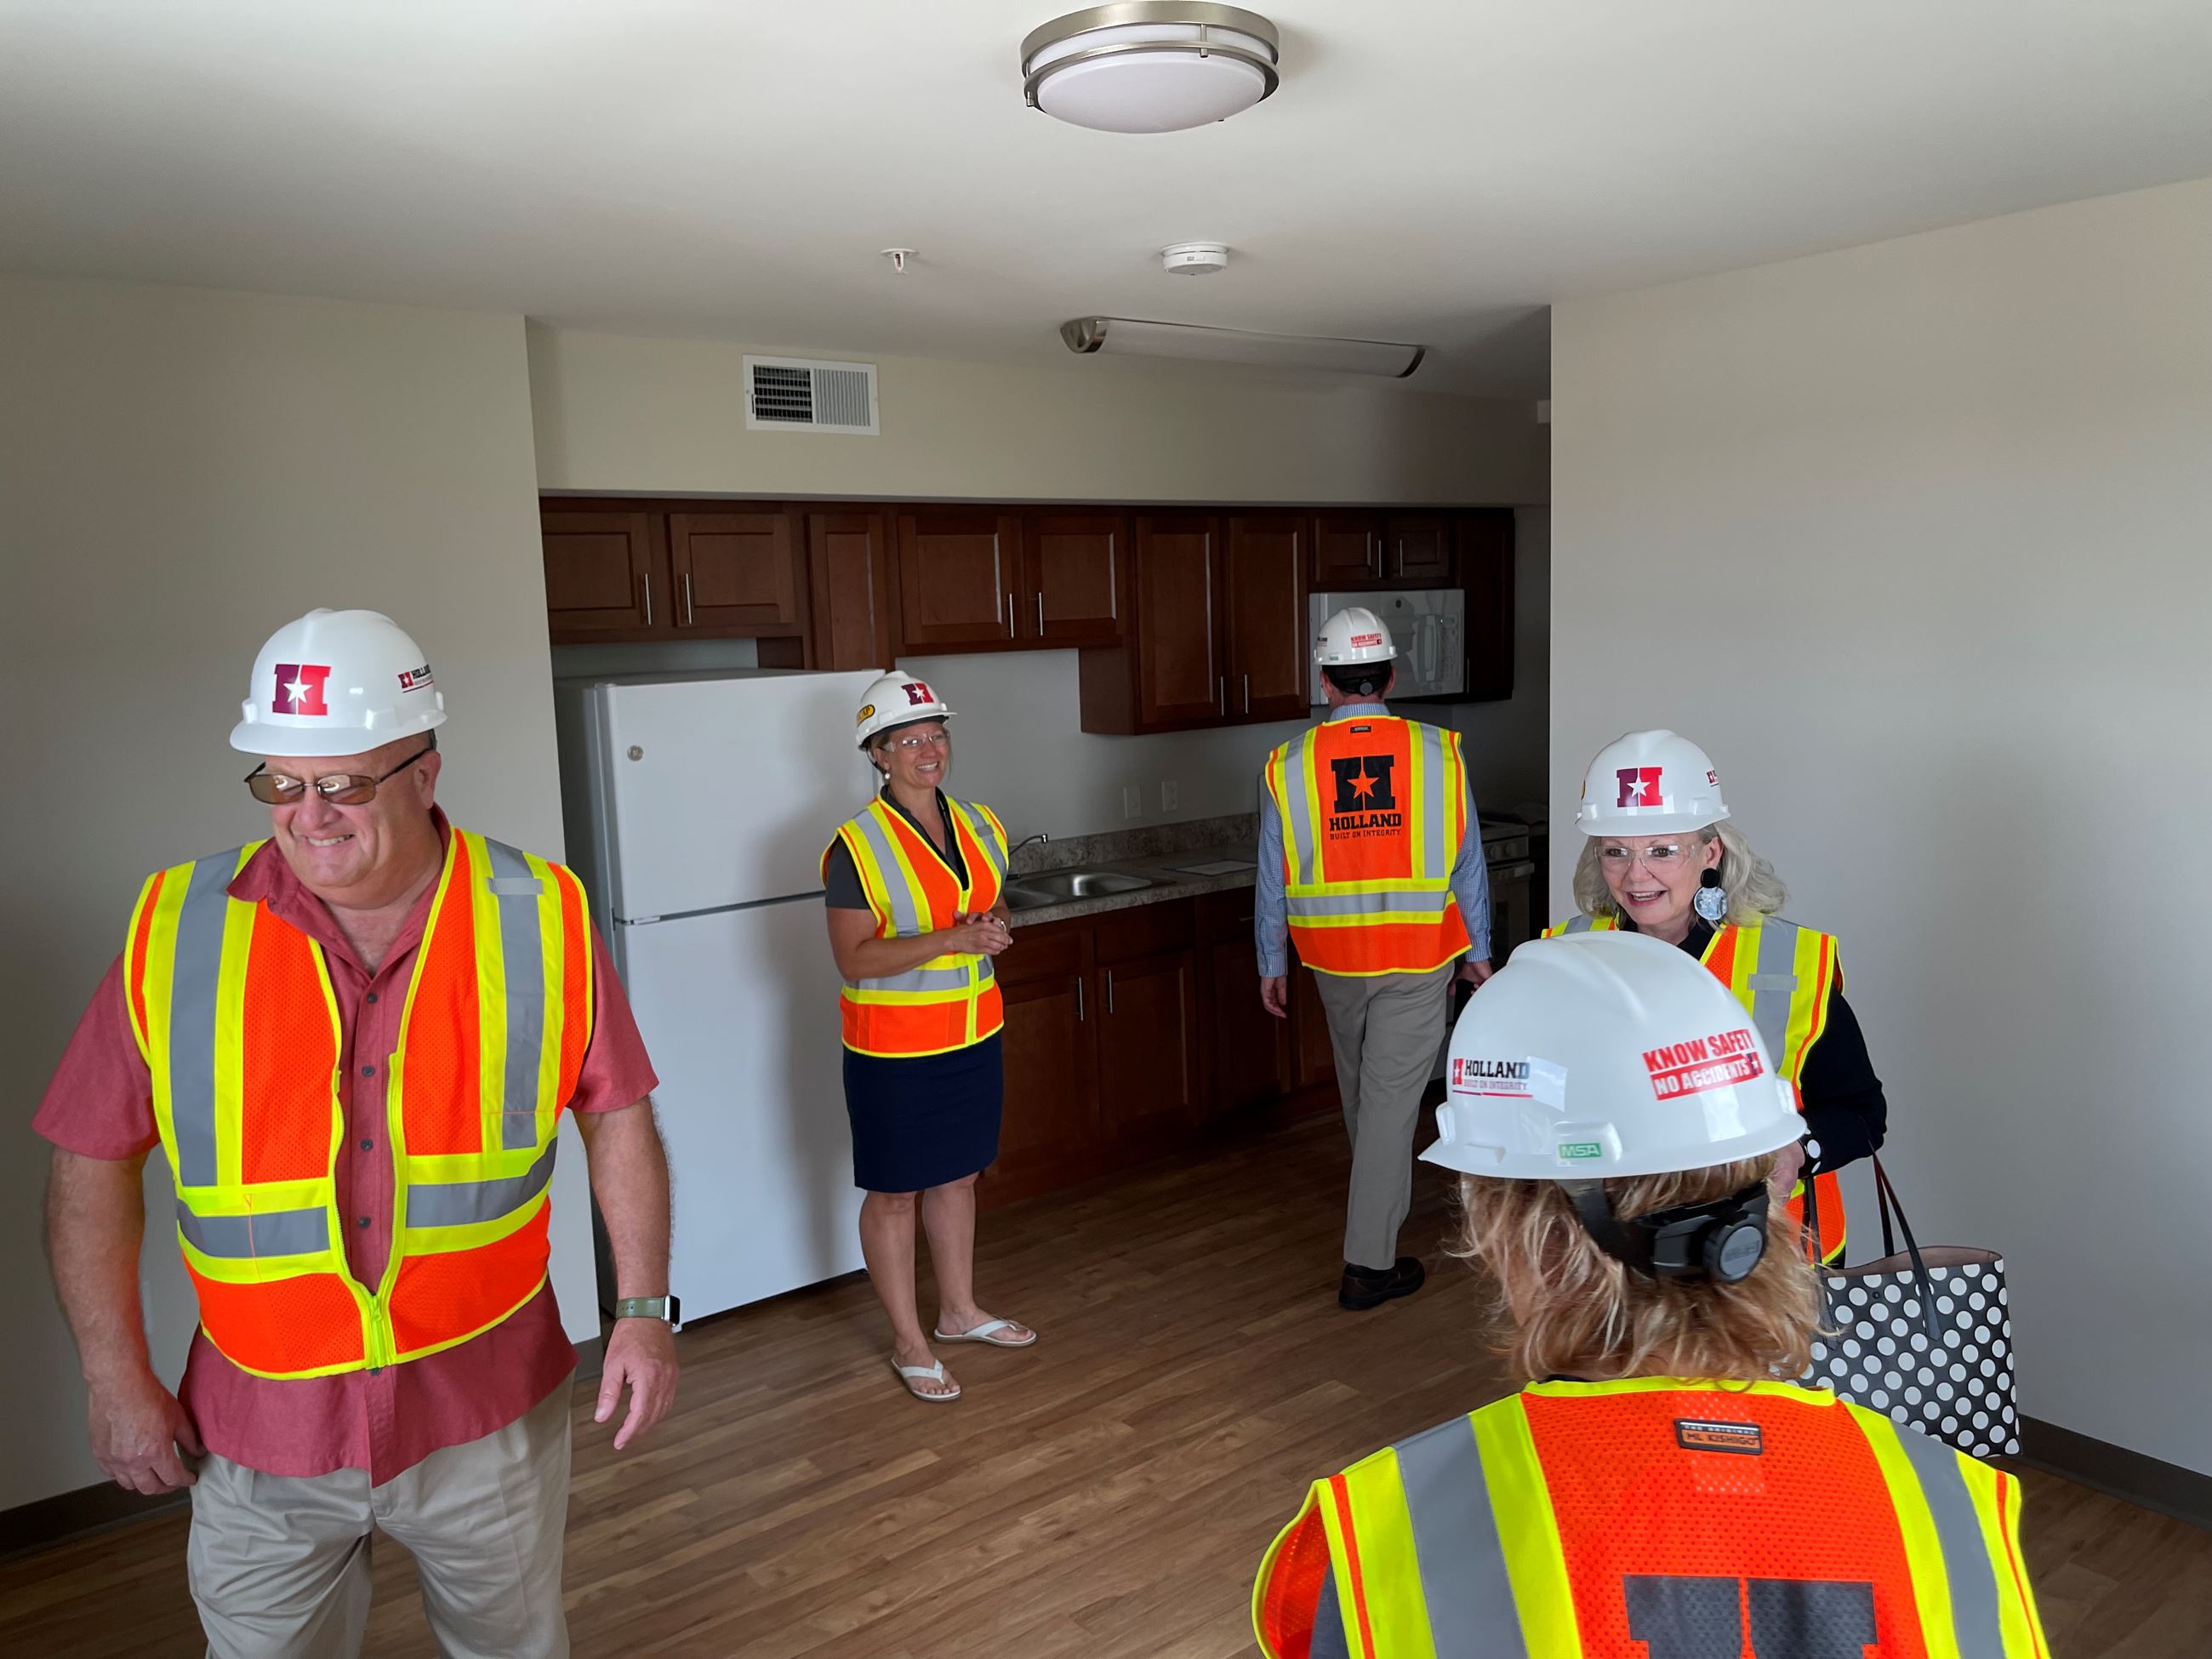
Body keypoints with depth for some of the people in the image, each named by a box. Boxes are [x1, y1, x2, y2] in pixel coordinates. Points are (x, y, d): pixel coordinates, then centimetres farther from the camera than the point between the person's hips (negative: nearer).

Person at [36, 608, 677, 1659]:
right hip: (261, 1429, 1)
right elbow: (91, 1164, -1)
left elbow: (617, 1116, -1)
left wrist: (644, 1310, -5)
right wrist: (116, 1379, -1)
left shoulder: (540, 920, -10)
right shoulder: (176, 931, -9)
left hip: (492, 1411, 0)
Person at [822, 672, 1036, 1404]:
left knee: (958, 1177, 20)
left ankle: (959, 1310, 37)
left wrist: (996, 927, -7)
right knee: (894, 1192, 7)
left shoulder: (980, 824, 4)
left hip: (972, 1035, 6)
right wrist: (950, 940, -28)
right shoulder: (857, 845, -16)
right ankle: (908, 1342, 23)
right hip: (894, 1048, -6)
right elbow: (853, 959, -18)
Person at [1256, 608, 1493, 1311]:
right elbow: (1467, 866, -2)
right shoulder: (1437, 754, -8)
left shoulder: (1288, 766, -7)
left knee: (1360, 1087, 23)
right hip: (1419, 957, -2)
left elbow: (1272, 879, -1)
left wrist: (1271, 964, 10)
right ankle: (1369, 1263, 4)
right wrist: (1477, 951, 9)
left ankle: (1381, 1205, 46)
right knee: (1391, 1099, 1)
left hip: (1334, 957, 2)